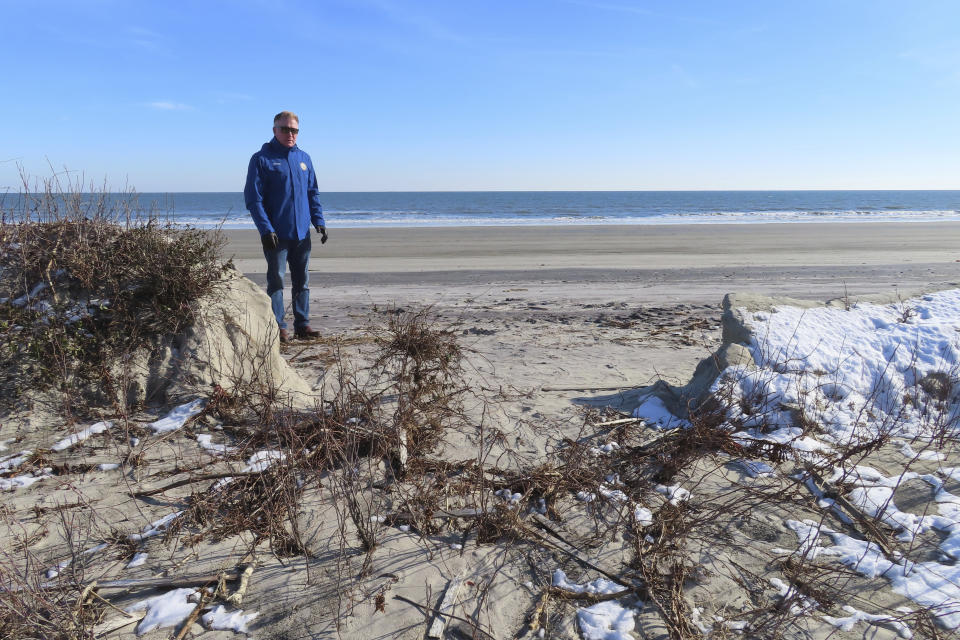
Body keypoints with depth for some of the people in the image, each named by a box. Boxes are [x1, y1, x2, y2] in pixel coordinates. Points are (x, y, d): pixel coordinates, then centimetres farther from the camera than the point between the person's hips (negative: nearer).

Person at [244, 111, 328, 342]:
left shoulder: (304, 158, 13)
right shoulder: (261, 159, -3)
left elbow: (313, 193, 17)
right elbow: (253, 199, -7)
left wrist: (319, 222, 6)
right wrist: (266, 229, -16)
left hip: (302, 234, 5)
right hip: (276, 235, -5)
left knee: (302, 280, 9)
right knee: (276, 281, 0)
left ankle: (302, 324, 17)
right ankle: (278, 327, 7)